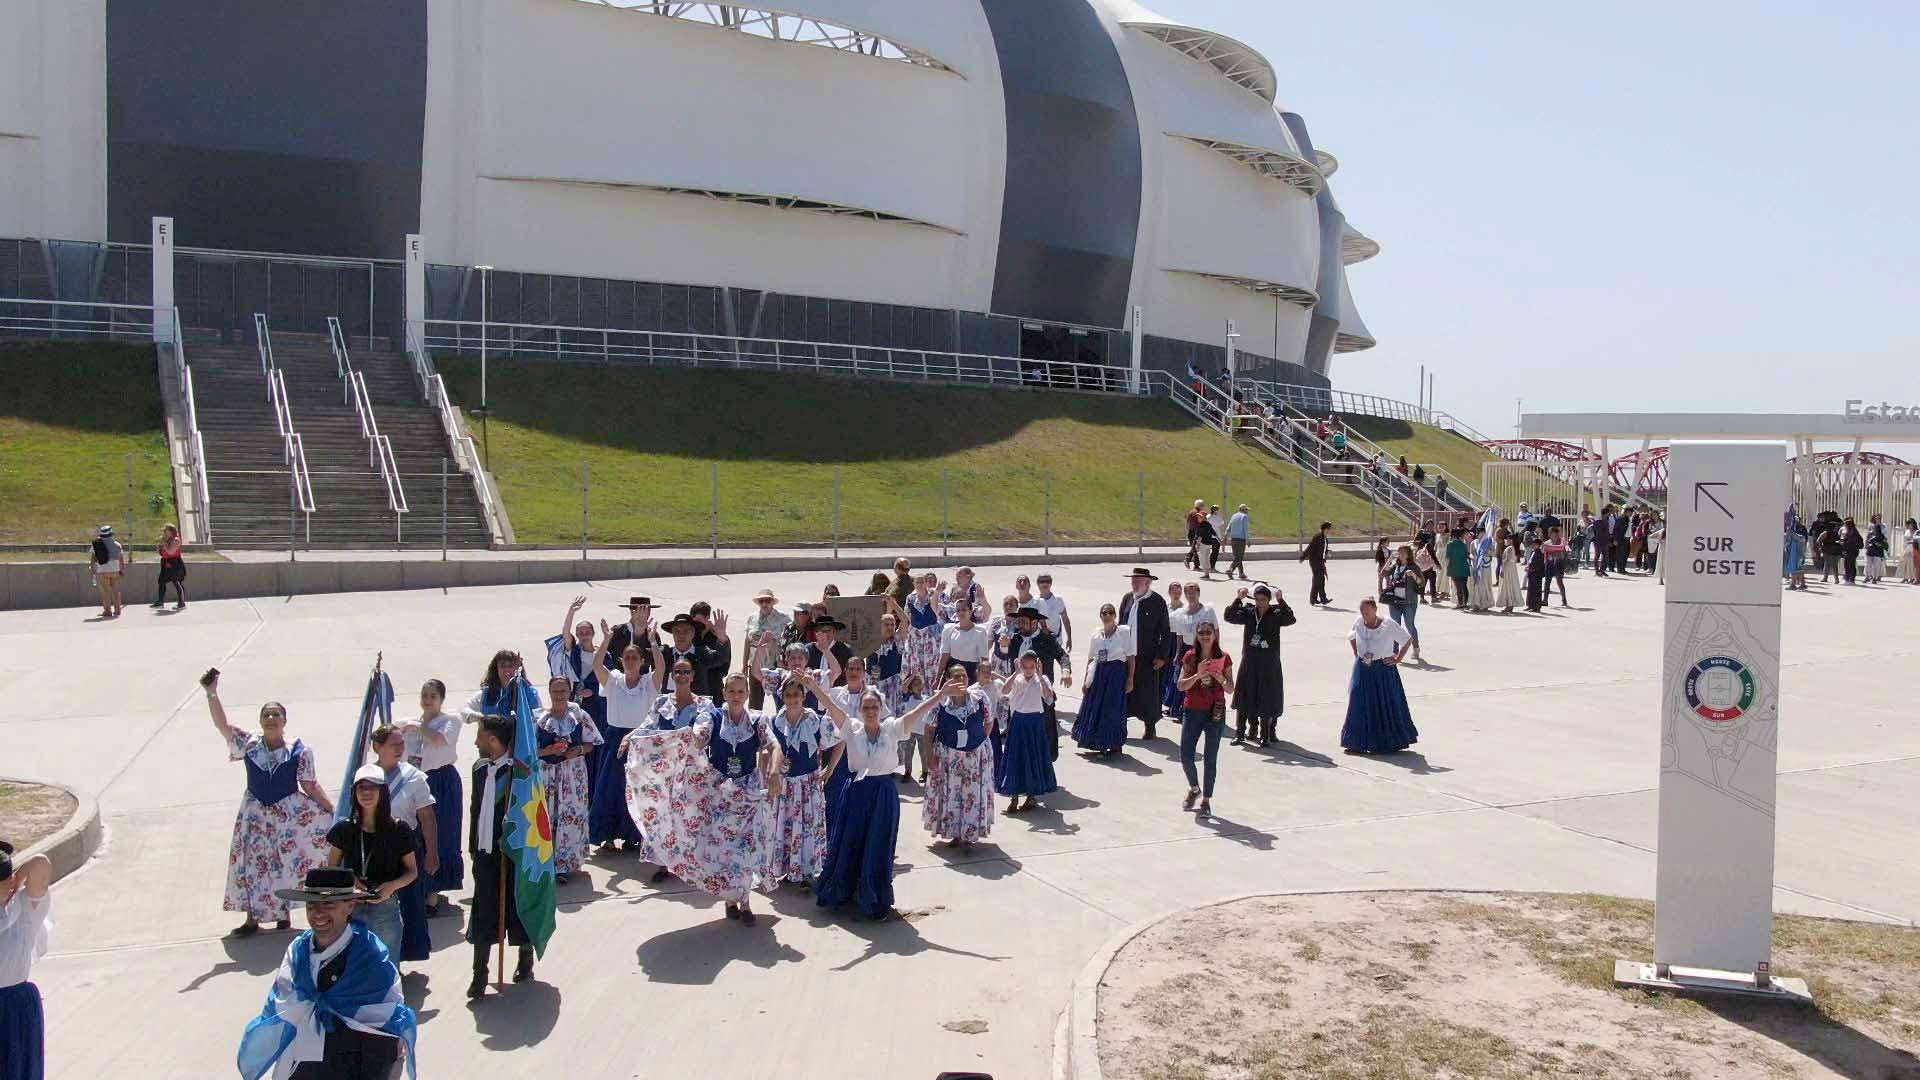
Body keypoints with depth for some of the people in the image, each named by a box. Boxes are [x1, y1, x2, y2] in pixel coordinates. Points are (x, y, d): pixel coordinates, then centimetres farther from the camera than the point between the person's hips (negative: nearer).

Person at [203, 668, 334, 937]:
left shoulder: (299, 751, -8)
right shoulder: (248, 744, -3)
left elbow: (310, 786, -5)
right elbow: (222, 725, -12)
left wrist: (333, 810, -9)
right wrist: (212, 694, -22)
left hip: (289, 813, -2)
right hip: (255, 812, 2)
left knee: (286, 862, 5)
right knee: (251, 862, 4)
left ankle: (283, 914, 23)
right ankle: (252, 919, 16)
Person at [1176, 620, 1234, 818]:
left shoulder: (1223, 659, 1)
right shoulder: (1190, 657, 2)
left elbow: (1230, 690, 0)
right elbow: (1181, 686, -5)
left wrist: (1220, 679, -20)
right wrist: (1198, 674, -20)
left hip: (1215, 713, -1)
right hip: (1192, 711, 1)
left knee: (1211, 759, 2)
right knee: (1185, 757, 2)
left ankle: (1206, 800, 13)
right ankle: (1194, 789, 30)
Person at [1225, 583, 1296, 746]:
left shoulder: (1276, 613, -5)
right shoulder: (1248, 612, 2)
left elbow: (1290, 619, -22)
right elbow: (1230, 616, -7)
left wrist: (1281, 601, -28)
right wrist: (1238, 599, -17)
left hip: (1269, 664, -3)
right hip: (1249, 661, 3)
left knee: (1268, 700, 2)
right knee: (1244, 697, 5)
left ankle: (1266, 735, 11)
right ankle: (1239, 733, 12)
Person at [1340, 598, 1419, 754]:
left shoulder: (1389, 625, -13)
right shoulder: (1358, 622, -1)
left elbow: (1408, 640, -3)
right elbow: (1351, 637, 20)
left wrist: (1398, 659, -5)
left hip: (1384, 670, -4)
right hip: (1362, 669, 4)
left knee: (1386, 706, 2)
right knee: (1358, 705, 3)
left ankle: (1387, 743, 13)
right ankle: (1357, 743, 11)